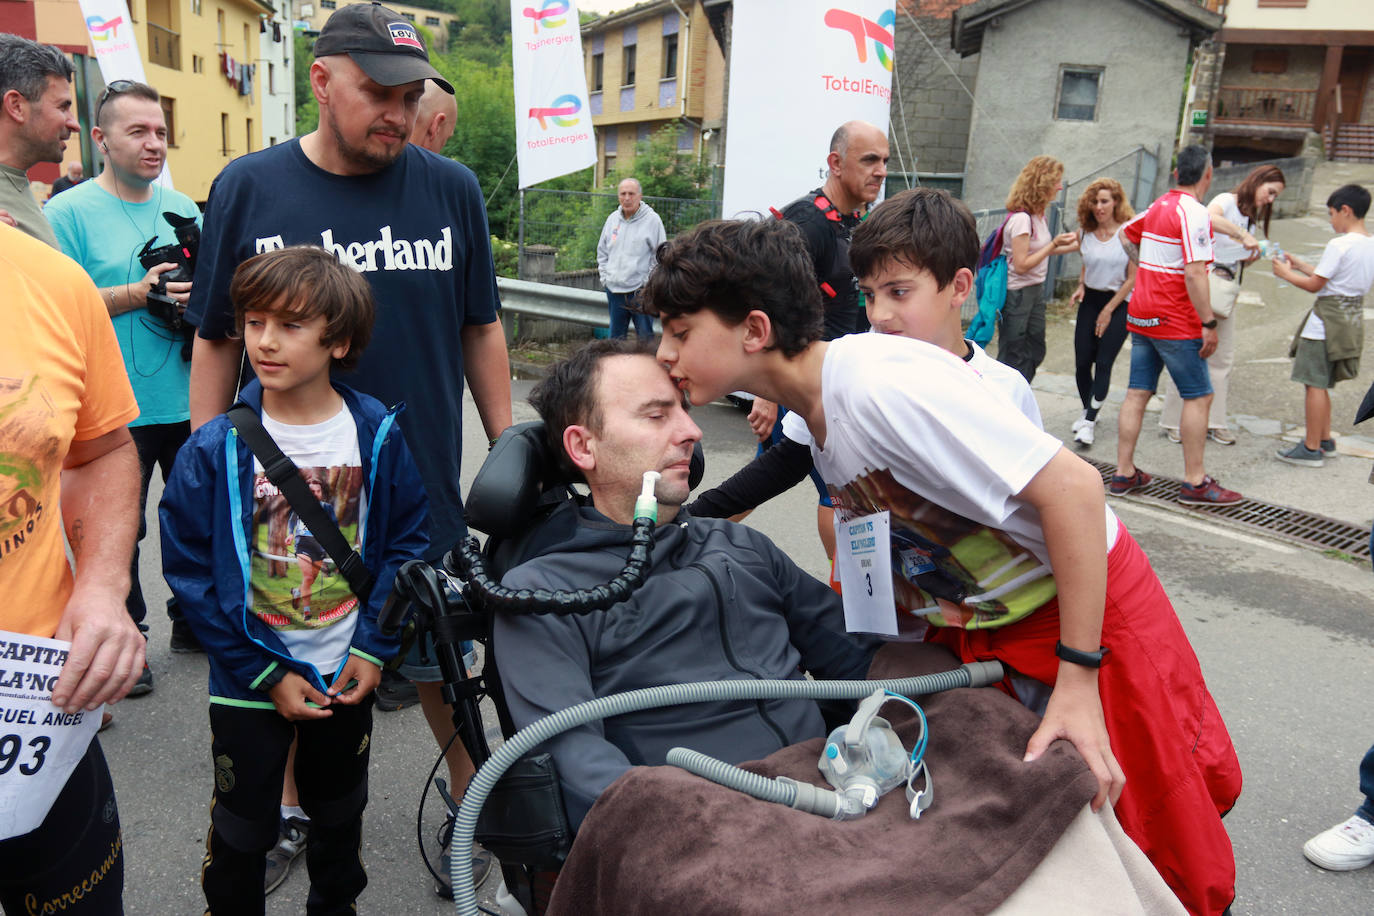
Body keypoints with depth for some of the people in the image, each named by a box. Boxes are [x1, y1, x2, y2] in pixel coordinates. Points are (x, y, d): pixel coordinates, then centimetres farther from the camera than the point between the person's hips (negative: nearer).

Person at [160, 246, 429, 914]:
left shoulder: (377, 434, -9)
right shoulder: (213, 450, -14)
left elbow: (406, 544, -2)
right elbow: (189, 572, -10)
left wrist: (373, 649, -10)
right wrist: (264, 674, -12)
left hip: (347, 677, 2)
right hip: (248, 684, -2)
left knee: (340, 814, 22)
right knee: (241, 831, 13)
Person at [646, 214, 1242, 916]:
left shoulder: (881, 380, -29)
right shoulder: (805, 414, -2)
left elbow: (1073, 487, -30)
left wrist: (1077, 680, -27)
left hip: (1091, 603, -7)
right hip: (975, 628, 7)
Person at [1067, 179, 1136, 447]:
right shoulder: (1085, 233, 2)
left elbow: (1132, 278, -9)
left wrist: (1108, 311, -8)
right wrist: (1080, 287, -1)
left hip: (1119, 303, -4)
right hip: (1090, 300, 4)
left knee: (1103, 363, -10)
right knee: (1082, 362, 1)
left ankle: (1090, 422, -8)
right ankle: (1087, 411, 23)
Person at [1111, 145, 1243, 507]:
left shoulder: (1157, 207, 10)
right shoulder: (1194, 213, -15)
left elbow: (1126, 235, 29)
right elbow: (1194, 274, -21)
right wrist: (1209, 324, -19)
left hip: (1142, 315, 8)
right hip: (1174, 321, -8)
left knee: (1137, 393, 10)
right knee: (1199, 396, 0)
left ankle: (1124, 473, 13)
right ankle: (1195, 483, 4)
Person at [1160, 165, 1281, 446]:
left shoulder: (1253, 216, 22)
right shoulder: (1227, 201, -4)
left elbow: (1242, 259, 19)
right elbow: (1209, 218, -29)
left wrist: (1258, 254, 0)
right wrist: (1243, 235, -28)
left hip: (1228, 289, 8)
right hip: (1207, 282, -8)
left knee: (1223, 358, 7)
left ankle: (1213, 422, 12)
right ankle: (1174, 421, 2)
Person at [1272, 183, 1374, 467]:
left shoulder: (1339, 246, -18)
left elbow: (1315, 285, -14)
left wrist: (1286, 273, 1)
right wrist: (1302, 265, 21)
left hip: (1329, 319, -9)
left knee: (1314, 382, -3)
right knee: (1320, 382, 18)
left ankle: (1311, 449, 1)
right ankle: (1325, 440, 26)